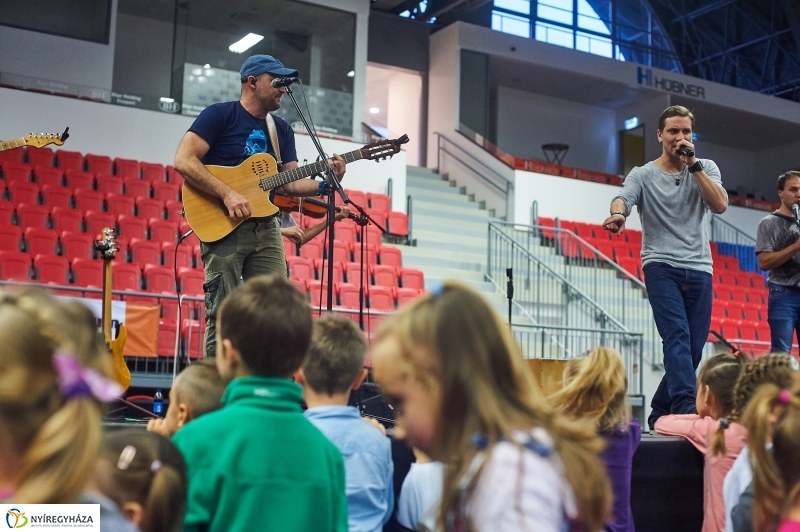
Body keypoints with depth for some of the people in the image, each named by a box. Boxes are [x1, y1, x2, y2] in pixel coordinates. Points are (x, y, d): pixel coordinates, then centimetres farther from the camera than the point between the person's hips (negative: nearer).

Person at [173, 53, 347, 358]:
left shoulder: (282, 130, 15)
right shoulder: (219, 115, -4)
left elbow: (290, 182, 10)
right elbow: (183, 161, -13)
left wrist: (324, 184, -9)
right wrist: (227, 194, -21)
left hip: (265, 228, 6)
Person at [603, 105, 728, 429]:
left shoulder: (706, 169, 12)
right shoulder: (643, 175, 5)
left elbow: (720, 205, -5)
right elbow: (624, 197, -15)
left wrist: (693, 164, -10)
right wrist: (618, 213, -39)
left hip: (699, 270, 3)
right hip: (661, 266, -3)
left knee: (694, 349, 3)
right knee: (677, 336, -21)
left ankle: (659, 413, 17)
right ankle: (686, 407, -29)